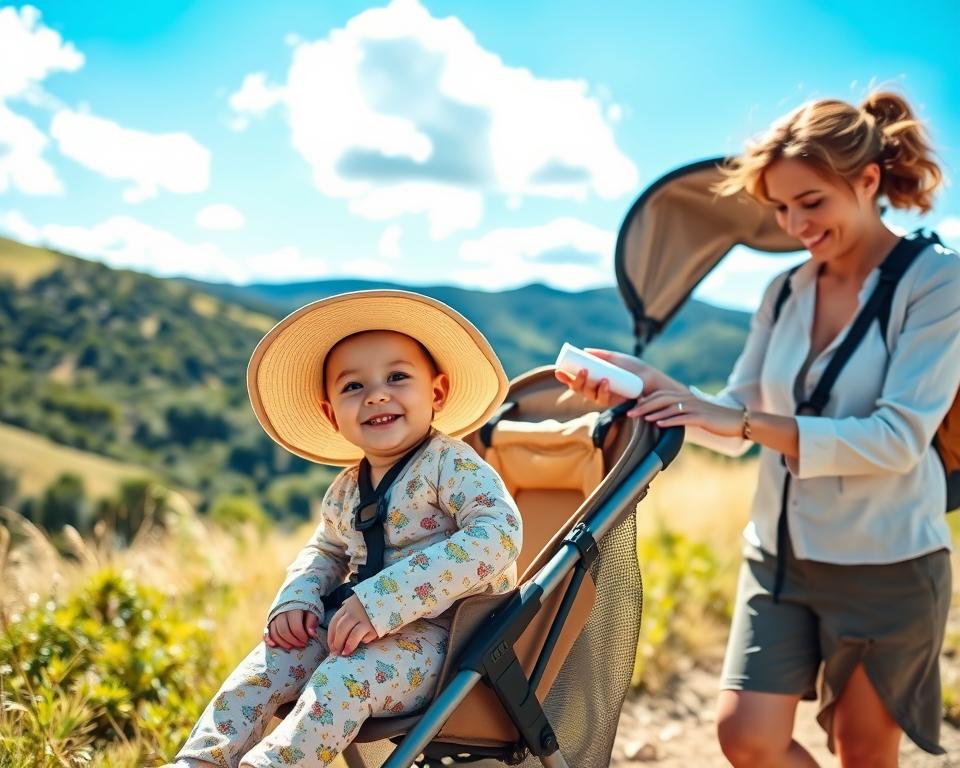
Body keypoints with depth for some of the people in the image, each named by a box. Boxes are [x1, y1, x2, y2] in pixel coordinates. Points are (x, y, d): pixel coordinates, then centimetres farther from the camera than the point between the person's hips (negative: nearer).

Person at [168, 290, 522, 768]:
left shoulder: (449, 463, -12)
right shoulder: (346, 491, 11)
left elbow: (498, 534, -28)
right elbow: (326, 550, 28)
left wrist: (382, 601, -32)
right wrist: (297, 599, 2)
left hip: (440, 636, -7)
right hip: (360, 627, 8)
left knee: (345, 676, -31)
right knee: (274, 658, -11)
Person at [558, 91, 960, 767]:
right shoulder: (785, 292, 5)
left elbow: (899, 438, -21)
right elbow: (733, 429, 7)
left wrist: (748, 419, -26)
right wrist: (649, 385, -11)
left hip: (885, 565, -5)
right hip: (780, 555, 5)